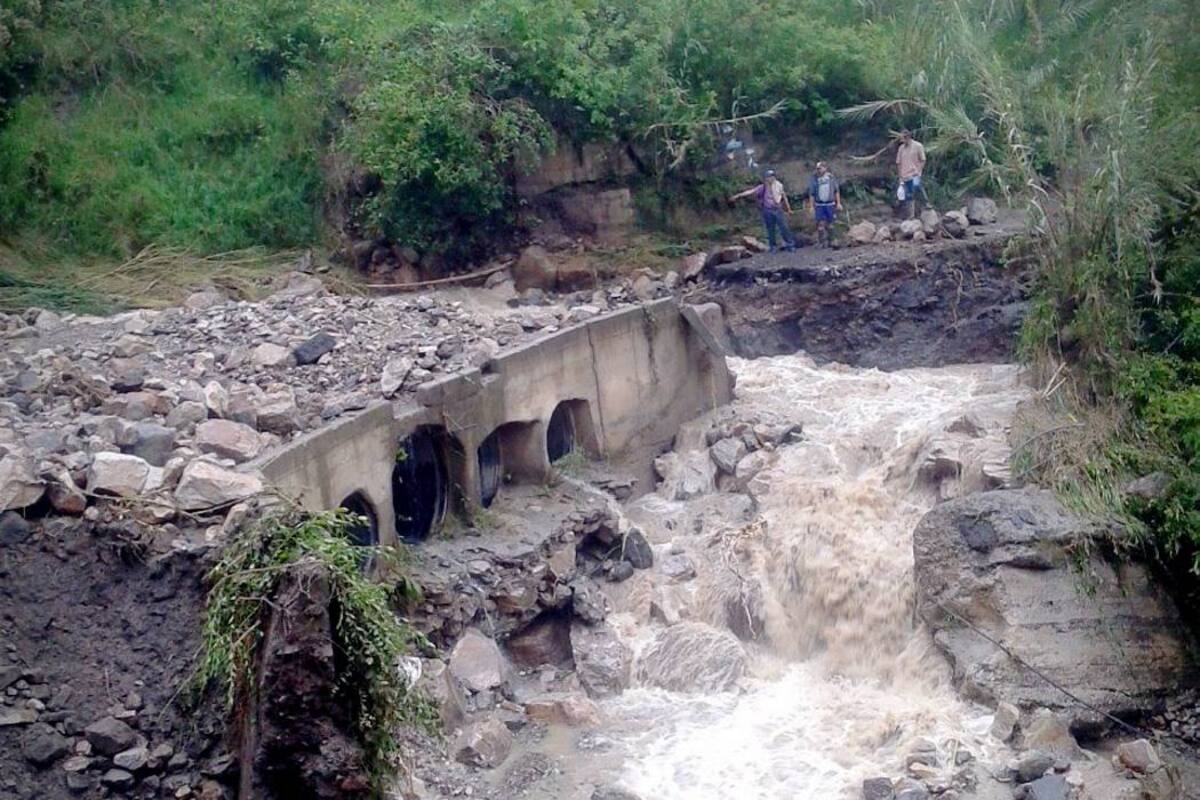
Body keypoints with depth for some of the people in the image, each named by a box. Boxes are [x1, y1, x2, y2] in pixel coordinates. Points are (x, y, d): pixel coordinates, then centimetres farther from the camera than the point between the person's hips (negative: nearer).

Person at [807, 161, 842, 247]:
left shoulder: (831, 177, 1)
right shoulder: (814, 179, -2)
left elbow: (836, 191, 7)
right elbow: (811, 194, 1)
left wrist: (838, 203, 3)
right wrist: (811, 206, -3)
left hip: (830, 204, 1)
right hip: (819, 205, -1)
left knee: (830, 224, 8)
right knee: (821, 224, -6)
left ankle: (830, 242, 18)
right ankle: (821, 242, -1)